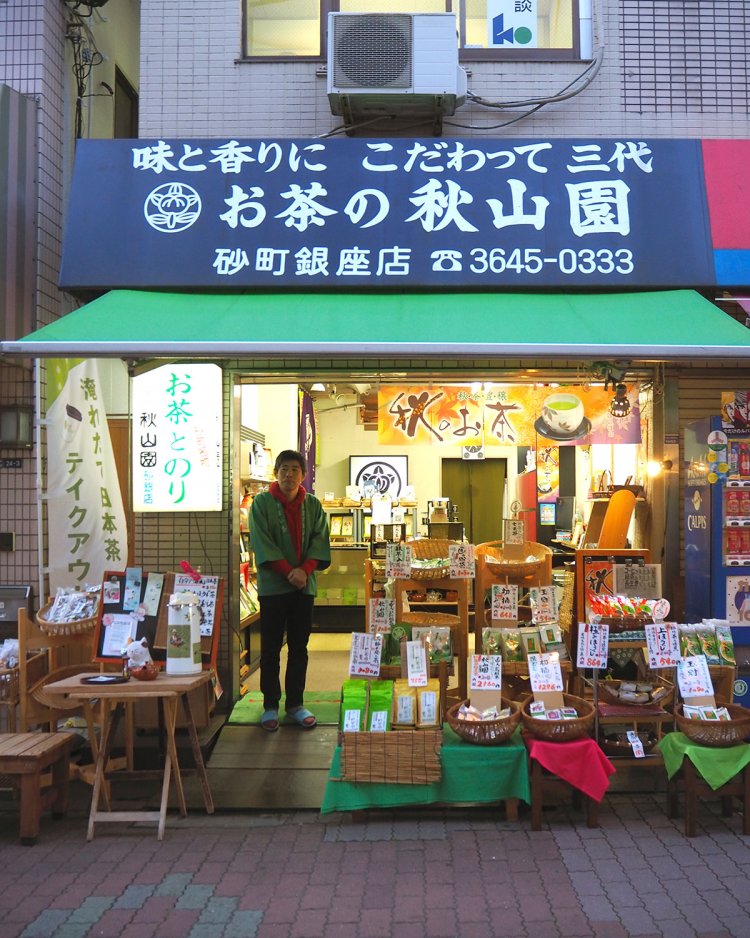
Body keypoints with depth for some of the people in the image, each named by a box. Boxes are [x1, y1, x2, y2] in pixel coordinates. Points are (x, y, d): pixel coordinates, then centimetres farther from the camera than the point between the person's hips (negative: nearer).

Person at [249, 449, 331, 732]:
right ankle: (270, 705, 13)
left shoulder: (313, 505, 6)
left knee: (299, 647, 10)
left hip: (304, 585, 3)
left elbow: (320, 539, 1)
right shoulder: (262, 502, -4)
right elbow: (261, 543, -10)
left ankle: (295, 703, 20)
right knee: (270, 648, 4)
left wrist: (305, 569, -15)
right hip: (272, 585, -3)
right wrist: (288, 572, -16)